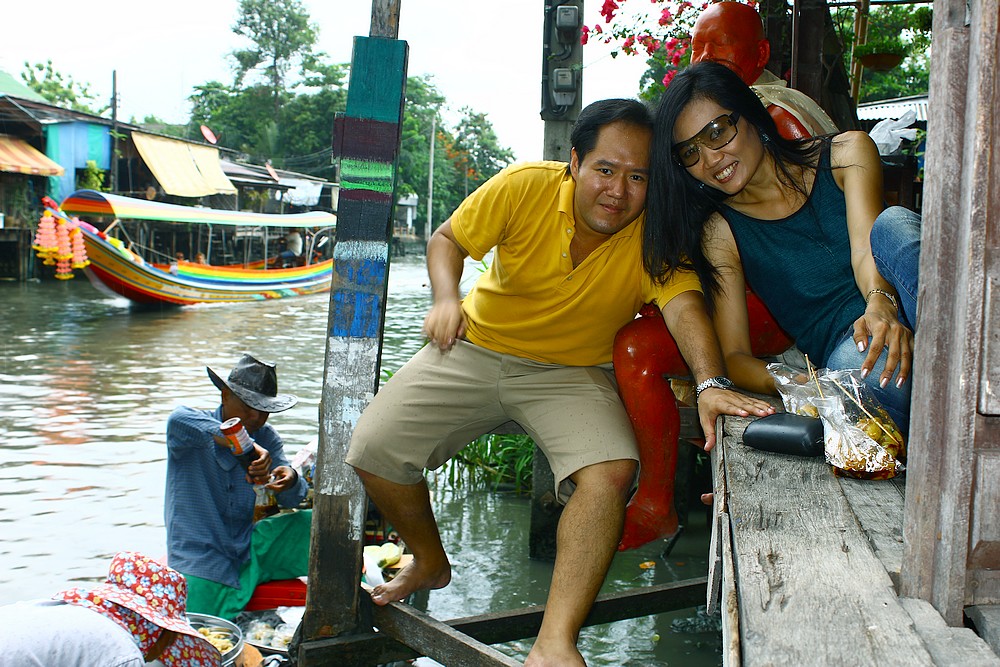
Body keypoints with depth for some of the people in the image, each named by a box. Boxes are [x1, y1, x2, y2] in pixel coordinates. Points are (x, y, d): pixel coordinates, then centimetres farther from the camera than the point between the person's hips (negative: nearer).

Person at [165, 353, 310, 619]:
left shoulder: (267, 437, 8)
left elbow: (292, 500, -3)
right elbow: (179, 420, -34)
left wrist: (291, 481, -30)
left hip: (251, 552, 5)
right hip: (199, 561, -4)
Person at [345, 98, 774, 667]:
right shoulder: (525, 188, -16)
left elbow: (684, 304, -32)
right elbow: (447, 239, -4)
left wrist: (711, 383, -51)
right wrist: (446, 298, -24)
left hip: (573, 373, -1)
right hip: (477, 348, 2)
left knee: (612, 471, -30)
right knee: (372, 449, -8)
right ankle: (431, 563, 20)